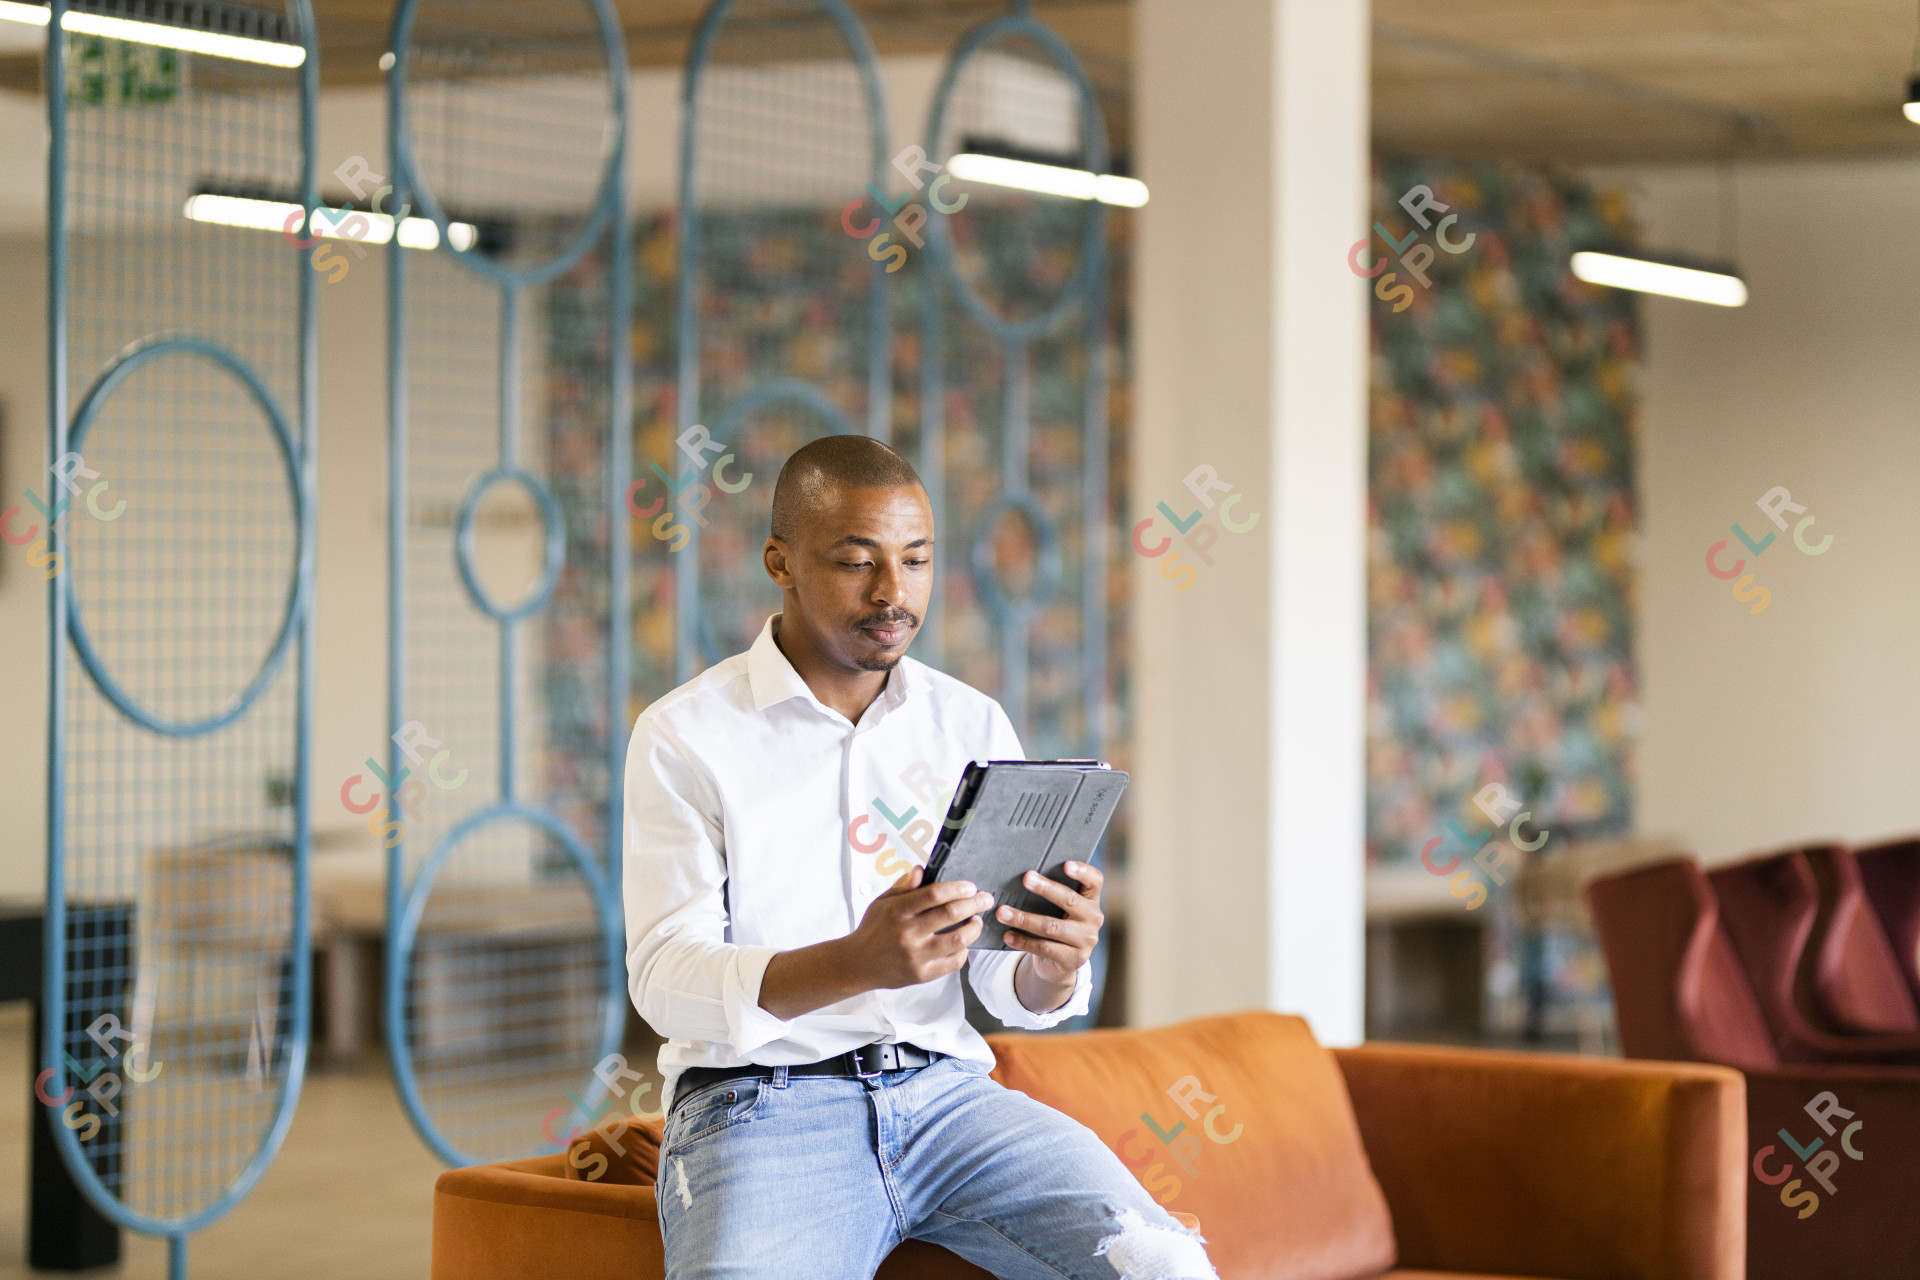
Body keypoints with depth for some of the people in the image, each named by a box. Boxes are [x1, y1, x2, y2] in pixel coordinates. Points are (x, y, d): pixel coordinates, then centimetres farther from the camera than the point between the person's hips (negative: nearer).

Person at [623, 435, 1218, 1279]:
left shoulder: (973, 726, 12)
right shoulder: (684, 736, 0)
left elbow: (1008, 993, 11)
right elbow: (664, 981, -10)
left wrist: (1051, 970, -15)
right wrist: (857, 964, -27)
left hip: (945, 1090, 4)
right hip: (759, 1106, -3)